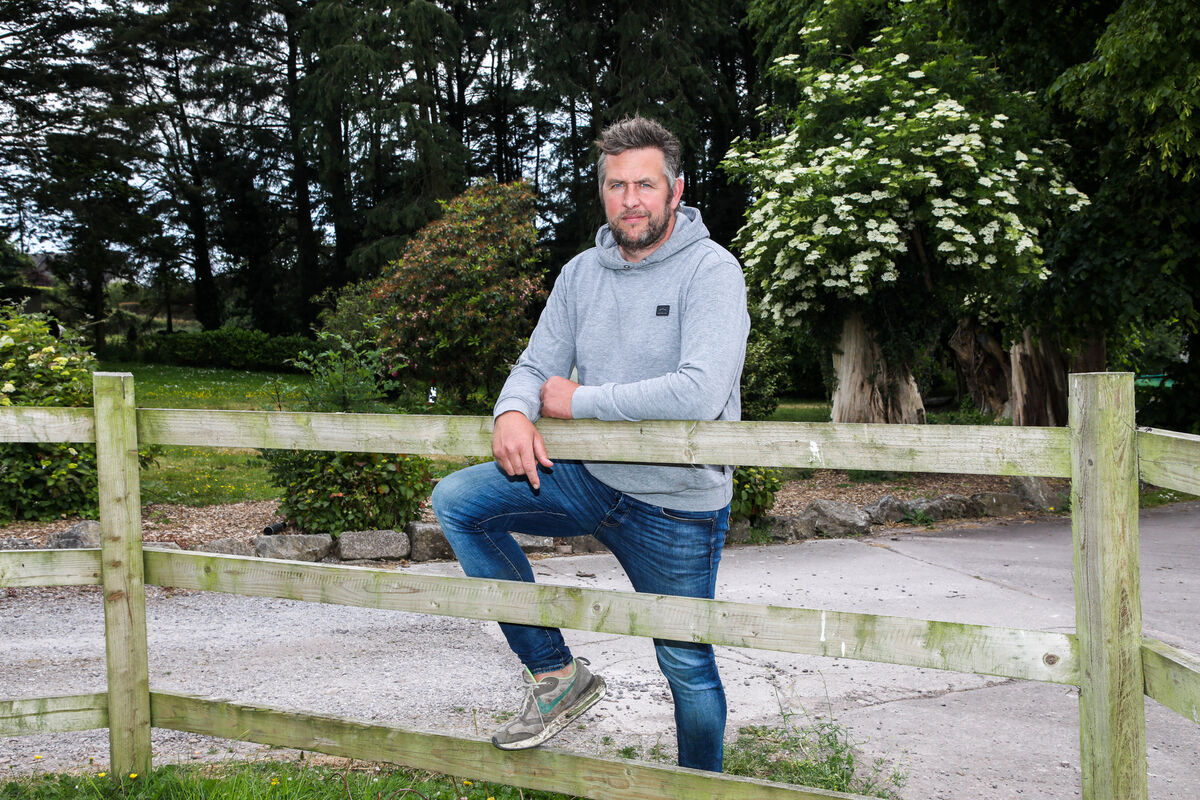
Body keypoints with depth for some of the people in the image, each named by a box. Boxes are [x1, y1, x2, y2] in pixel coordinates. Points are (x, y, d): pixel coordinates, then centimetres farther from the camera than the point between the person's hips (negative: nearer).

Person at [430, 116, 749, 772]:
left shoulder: (710, 270, -16)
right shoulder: (582, 273, 3)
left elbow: (698, 394, -29)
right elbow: (537, 365, 5)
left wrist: (579, 401, -19)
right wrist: (513, 411, -21)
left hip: (677, 504, -5)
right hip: (589, 478, 5)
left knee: (688, 668, 6)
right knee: (457, 501, -10)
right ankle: (555, 673, -2)